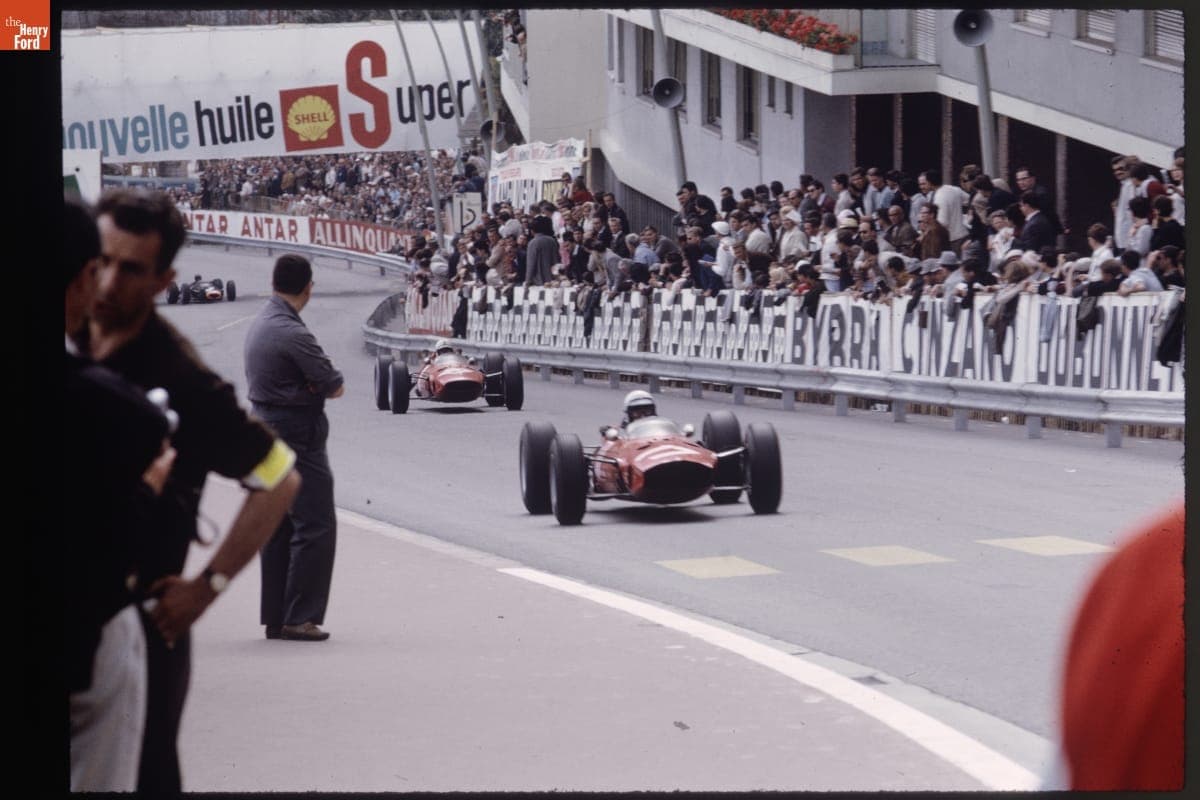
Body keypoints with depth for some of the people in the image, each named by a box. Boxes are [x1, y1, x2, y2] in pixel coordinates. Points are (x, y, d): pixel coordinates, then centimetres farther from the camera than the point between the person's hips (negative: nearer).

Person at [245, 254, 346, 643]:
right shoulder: (294, 334, -19)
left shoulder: (259, 324, 10)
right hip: (297, 436, -10)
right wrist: (323, 383, 4)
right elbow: (336, 388, -15)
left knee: (277, 528, 13)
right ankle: (299, 618, -6)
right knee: (315, 527, -5)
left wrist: (312, 383, -6)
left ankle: (275, 617, 15)